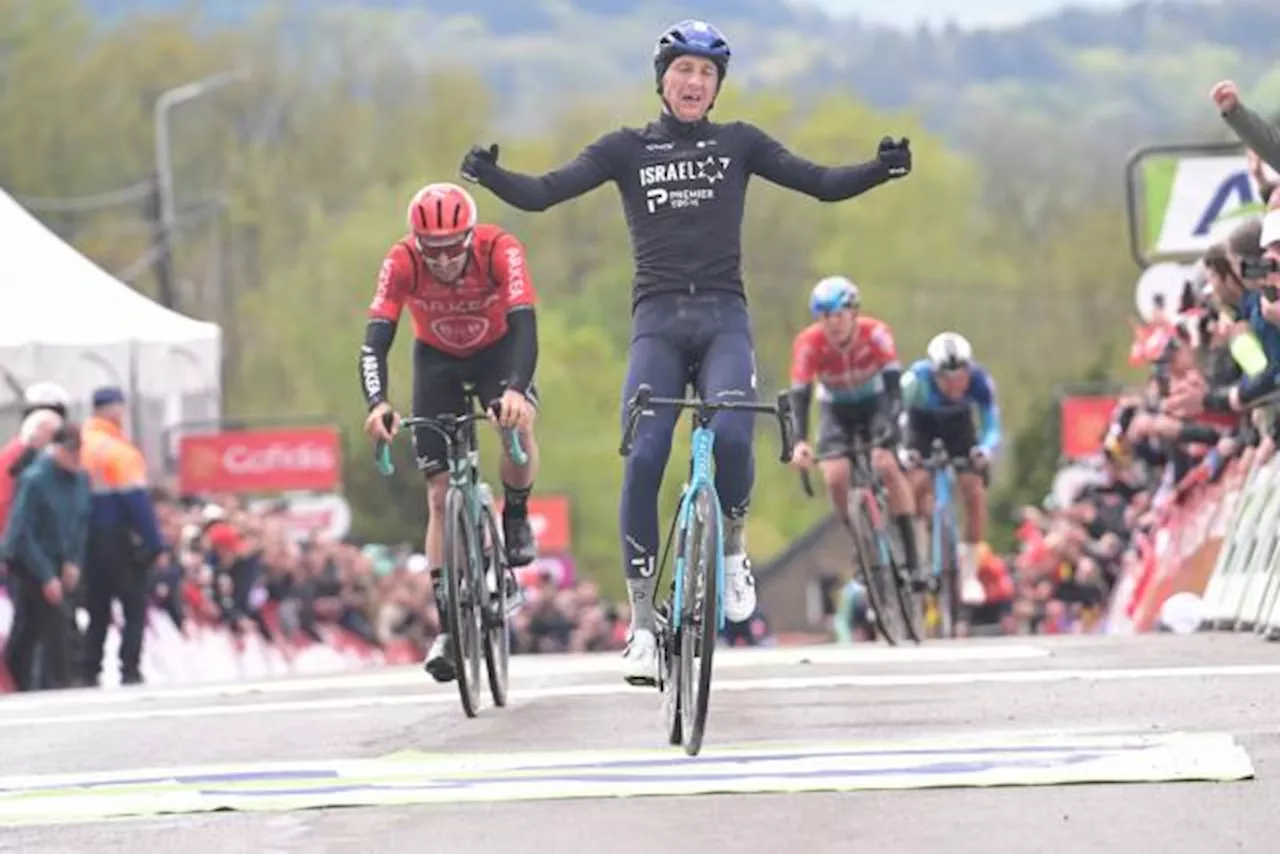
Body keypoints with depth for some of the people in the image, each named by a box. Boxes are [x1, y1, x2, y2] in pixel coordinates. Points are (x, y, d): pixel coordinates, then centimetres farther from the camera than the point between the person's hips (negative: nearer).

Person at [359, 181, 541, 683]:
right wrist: (376, 404, -53)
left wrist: (516, 389, -59)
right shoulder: (401, 262, -30)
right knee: (441, 495, -4)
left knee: (519, 422, -34)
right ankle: (448, 627, 2)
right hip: (437, 358, 1)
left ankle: (516, 519, -5)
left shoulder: (500, 250, -33)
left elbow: (525, 325, -41)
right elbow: (376, 339, -35)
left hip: (496, 348, -1)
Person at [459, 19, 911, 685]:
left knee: (731, 434, -27)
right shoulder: (627, 149, 9)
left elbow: (821, 183, 4)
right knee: (643, 460, -14)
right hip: (658, 322, 0)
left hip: (724, 318, 0)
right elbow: (544, 193, -1)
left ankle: (732, 547, 3)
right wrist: (491, 177, -21)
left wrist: (881, 170, -15)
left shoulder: (738, 144, 11)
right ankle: (642, 621, -7)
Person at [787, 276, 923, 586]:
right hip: (836, 408, 1)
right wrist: (799, 442, -46)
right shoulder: (808, 344, -28)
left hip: (874, 402, -1)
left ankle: (912, 556, -17)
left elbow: (893, 384, -34)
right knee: (835, 476, -19)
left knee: (888, 466, -22)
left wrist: (888, 430, -50)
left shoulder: (876, 334, -30)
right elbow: (799, 395, -30)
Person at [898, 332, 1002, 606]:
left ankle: (969, 575, -1)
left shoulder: (979, 380, -34)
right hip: (921, 423, -1)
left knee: (975, 491, -14)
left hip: (959, 425, 1)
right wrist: (901, 450, -57)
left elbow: (992, 425, -31)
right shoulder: (917, 378, -39)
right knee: (919, 483, -24)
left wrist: (985, 449, -53)